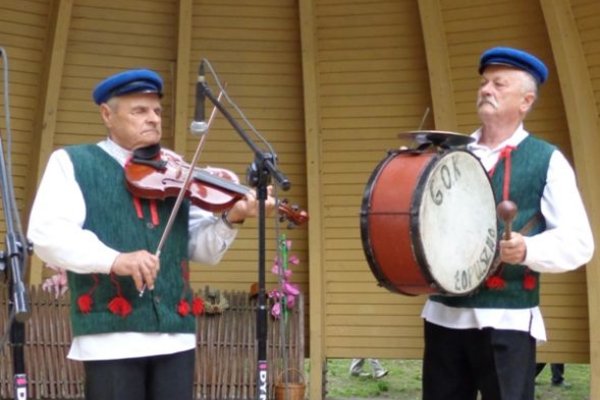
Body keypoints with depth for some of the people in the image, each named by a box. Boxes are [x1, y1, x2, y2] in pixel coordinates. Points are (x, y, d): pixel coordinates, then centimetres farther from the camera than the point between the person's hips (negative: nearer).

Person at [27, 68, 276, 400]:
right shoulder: (71, 163, 6)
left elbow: (202, 249, 12)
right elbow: (47, 235, -9)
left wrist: (230, 220, -9)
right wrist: (113, 259, -25)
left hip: (176, 335, 4)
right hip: (110, 335, -4)